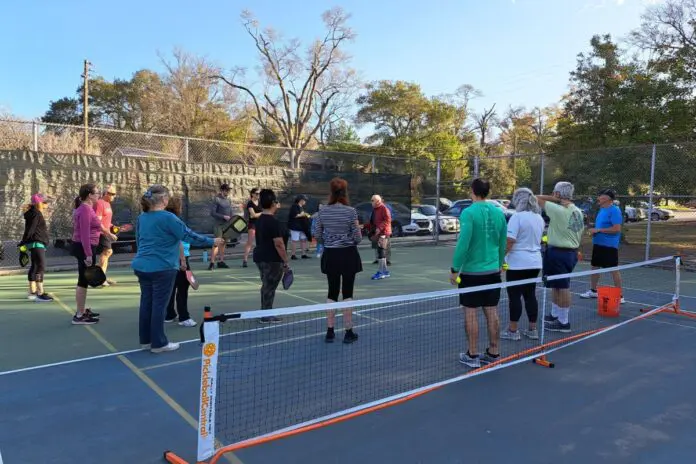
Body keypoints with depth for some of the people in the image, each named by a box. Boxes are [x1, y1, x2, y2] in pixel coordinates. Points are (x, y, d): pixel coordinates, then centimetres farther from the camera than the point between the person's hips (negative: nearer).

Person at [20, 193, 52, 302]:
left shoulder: (36, 213, 17)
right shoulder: (36, 214, -14)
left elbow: (30, 230, 21)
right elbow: (29, 230, -18)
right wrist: (22, 244, -20)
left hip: (37, 244, 11)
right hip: (37, 244, -11)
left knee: (35, 267, 16)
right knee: (41, 267, -14)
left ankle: (32, 292, 25)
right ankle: (40, 294, -17)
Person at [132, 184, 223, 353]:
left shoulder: (142, 217, 7)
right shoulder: (168, 217, -16)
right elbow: (189, 235, -13)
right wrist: (212, 242, -1)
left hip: (142, 266, 8)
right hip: (161, 268, -8)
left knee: (146, 303, 14)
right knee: (159, 305, 1)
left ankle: (146, 340, 24)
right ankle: (158, 343, 10)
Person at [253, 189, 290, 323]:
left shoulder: (259, 220, 10)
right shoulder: (274, 222, -19)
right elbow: (278, 244, -21)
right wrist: (285, 262, -15)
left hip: (260, 257, 9)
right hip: (272, 260, -9)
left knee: (266, 286, 18)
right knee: (269, 287, 0)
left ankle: (265, 313, 28)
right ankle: (266, 316, 9)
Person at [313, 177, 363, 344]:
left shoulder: (323, 211, -3)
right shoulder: (350, 212, -12)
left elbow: (317, 234, 3)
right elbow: (358, 238, -9)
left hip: (330, 255, 3)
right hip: (348, 255, -3)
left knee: (332, 293, 12)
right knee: (347, 293, 5)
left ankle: (330, 331, 17)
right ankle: (348, 332, 11)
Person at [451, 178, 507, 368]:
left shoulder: (468, 213, -13)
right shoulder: (499, 213, 4)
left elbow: (463, 244, -17)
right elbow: (503, 244, 10)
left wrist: (455, 269, -10)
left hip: (471, 272, -5)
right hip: (493, 271, 6)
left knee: (471, 313, 3)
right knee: (492, 313, 11)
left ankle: (472, 356, 10)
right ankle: (493, 353, 20)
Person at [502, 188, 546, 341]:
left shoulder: (517, 216, -14)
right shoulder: (539, 218, 10)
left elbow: (509, 241, -18)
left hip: (518, 263, -7)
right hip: (535, 262, 7)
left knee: (515, 296, 0)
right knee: (530, 295, 13)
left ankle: (513, 331, 6)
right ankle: (532, 330, 18)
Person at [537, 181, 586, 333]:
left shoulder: (558, 210, -18)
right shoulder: (578, 211, 9)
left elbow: (537, 198, -14)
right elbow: (579, 233, 15)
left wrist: (557, 200, -12)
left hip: (558, 253, -9)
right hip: (571, 252, 9)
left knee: (563, 288, -2)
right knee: (556, 286, 19)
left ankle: (564, 322, 7)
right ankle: (555, 315, 31)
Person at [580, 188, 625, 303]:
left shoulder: (614, 210, -14)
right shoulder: (601, 210, 13)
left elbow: (617, 229, -22)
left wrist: (598, 230, -20)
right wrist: (594, 231, 5)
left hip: (609, 246, -9)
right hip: (598, 244, 9)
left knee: (614, 270, -3)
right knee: (595, 267, 15)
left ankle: (619, 296, 5)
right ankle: (593, 291, 28)